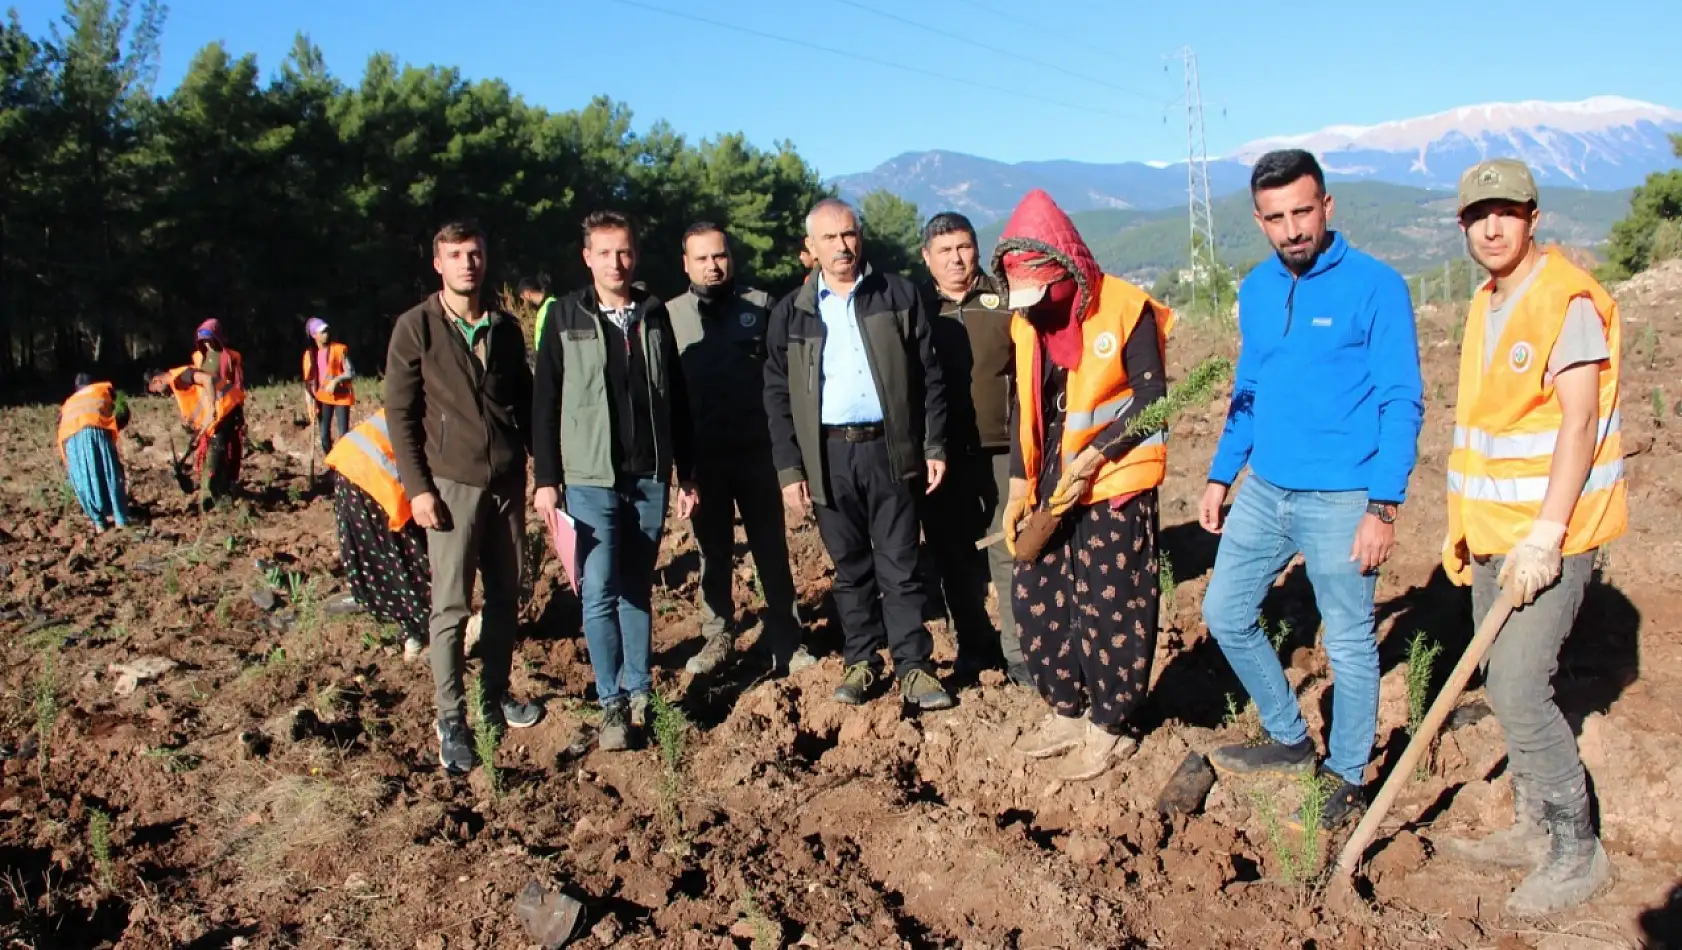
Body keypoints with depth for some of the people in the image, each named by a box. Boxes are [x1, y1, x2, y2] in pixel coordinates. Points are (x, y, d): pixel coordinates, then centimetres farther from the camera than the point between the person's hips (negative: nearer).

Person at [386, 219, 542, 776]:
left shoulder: (505, 328, 9)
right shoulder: (416, 328, -3)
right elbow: (400, 413, -4)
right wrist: (417, 487, -10)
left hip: (508, 481, 4)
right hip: (452, 484, -4)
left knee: (505, 597, 11)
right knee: (450, 605, -2)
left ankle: (495, 696, 26)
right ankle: (450, 719, 8)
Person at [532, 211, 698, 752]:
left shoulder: (654, 315, 7)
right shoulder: (567, 318, 0)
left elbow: (677, 400, 10)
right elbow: (545, 404, 0)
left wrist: (687, 473, 9)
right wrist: (546, 479, -5)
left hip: (649, 478, 3)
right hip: (591, 479, -2)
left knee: (638, 590, 10)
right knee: (599, 593, -5)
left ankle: (638, 692, 20)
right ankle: (612, 704, 6)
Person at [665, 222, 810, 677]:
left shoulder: (760, 306, 2)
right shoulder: (669, 315, 3)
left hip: (756, 451, -1)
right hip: (701, 456, 1)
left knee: (771, 549, 7)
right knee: (714, 551, 13)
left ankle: (785, 640, 16)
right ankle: (717, 636, 25)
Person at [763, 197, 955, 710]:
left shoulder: (899, 295, 3)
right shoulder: (791, 312, 5)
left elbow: (928, 376, 4)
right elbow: (777, 396, 4)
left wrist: (935, 446, 0)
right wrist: (788, 469, -2)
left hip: (890, 448, -1)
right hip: (828, 454, 1)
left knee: (900, 565, 3)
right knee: (850, 566, 10)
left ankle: (912, 665, 13)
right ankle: (860, 661, 22)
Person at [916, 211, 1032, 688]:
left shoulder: (1004, 301, 3)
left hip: (1001, 449, -1)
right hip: (940, 455, 2)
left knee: (1010, 551, 1)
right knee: (953, 555, 10)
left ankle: (1020, 650, 11)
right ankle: (974, 645, 25)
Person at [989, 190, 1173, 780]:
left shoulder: (1126, 309, -12)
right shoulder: (1026, 321, 7)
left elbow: (1153, 398, -12)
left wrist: (1093, 457, -19)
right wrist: (1020, 486, 5)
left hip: (1114, 485, -6)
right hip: (1050, 486, 7)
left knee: (1109, 610, 1)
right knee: (1035, 600, 11)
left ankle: (1109, 729, 18)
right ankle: (1067, 711, 28)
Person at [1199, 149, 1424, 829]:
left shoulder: (1375, 286, -11)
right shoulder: (1255, 289, 8)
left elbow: (1402, 403, -12)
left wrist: (1384, 507, -18)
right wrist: (1220, 477, 13)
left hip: (1340, 499, -6)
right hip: (1264, 490, 7)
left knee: (1348, 645, 5)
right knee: (1226, 613, 13)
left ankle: (1346, 782, 25)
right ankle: (1291, 740, 32)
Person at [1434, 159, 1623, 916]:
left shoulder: (1568, 300, -13)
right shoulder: (1486, 304, 13)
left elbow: (1578, 425, -19)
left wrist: (1545, 534, -24)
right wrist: (1465, 525, 16)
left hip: (1551, 532, -8)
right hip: (1497, 531, 8)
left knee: (1519, 688, -10)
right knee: (1504, 686, 13)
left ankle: (1577, 851, 7)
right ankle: (1535, 828, 27)